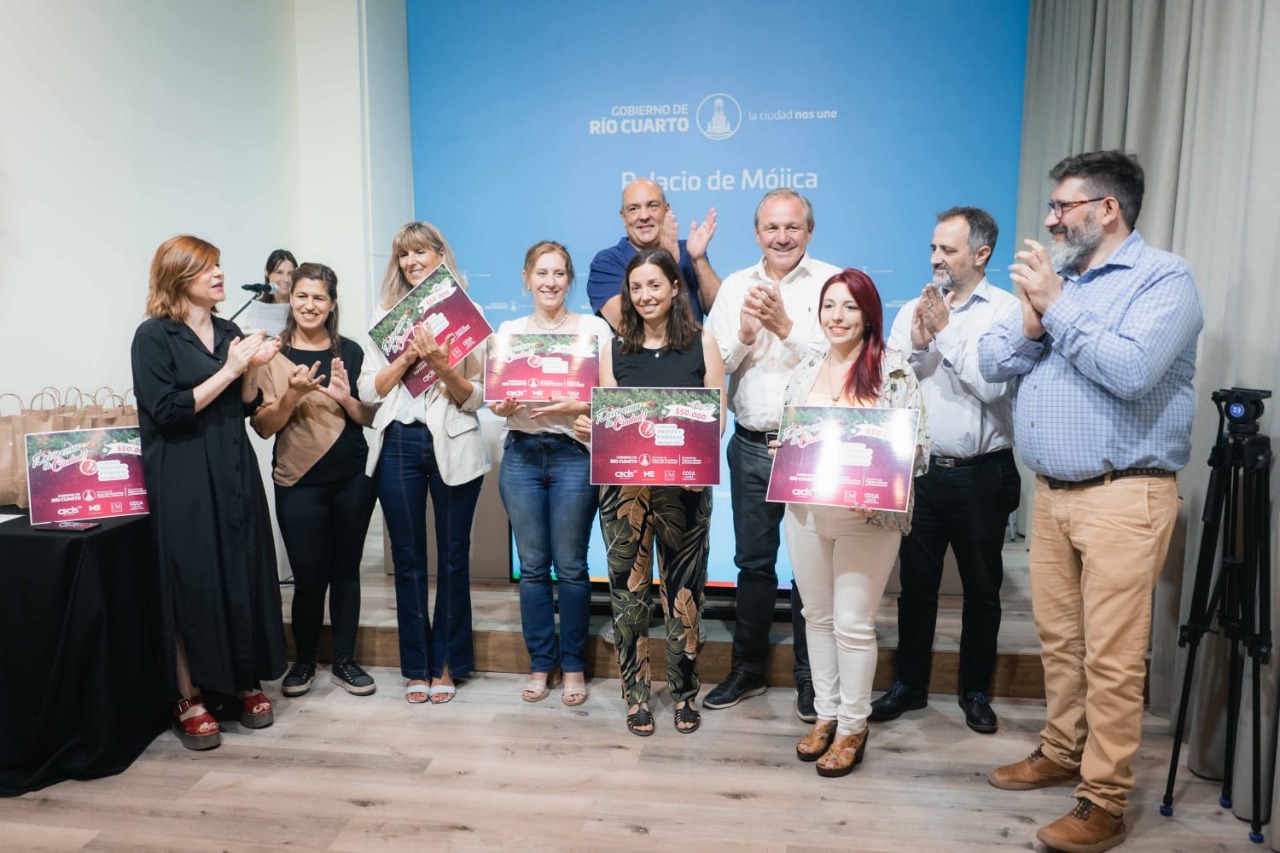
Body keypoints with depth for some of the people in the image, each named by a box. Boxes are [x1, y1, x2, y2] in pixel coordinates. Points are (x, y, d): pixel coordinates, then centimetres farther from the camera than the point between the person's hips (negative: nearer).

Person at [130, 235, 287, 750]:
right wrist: (229, 369, -15)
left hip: (235, 472, 5)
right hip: (183, 480, -5)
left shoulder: (229, 332, 12)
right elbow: (167, 410, -15)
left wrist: (252, 369, -4)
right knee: (192, 583, -2)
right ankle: (188, 699, 10)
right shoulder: (154, 336, -5)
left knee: (244, 575, 6)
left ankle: (246, 681, 20)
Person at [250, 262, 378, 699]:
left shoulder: (350, 351, 5)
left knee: (346, 569, 9)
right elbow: (263, 426, -4)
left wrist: (346, 397, -14)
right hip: (299, 483, -2)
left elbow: (371, 418, 6)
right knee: (309, 576, 1)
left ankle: (344, 661, 22)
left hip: (352, 478, 2)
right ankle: (304, 661, 23)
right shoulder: (273, 354, -1)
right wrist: (292, 395, -21)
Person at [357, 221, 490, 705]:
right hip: (398, 444, 2)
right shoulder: (386, 316, 10)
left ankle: (447, 664, 22)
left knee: (453, 558, 7)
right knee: (408, 559, 9)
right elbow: (369, 391, 3)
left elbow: (475, 398, -2)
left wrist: (442, 367, -18)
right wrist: (406, 357, -10)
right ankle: (417, 667, 22)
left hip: (453, 446, -2)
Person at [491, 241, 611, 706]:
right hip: (521, 454, 3)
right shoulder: (508, 330, 11)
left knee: (570, 566, 3)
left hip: (574, 454, -3)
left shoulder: (594, 328, 1)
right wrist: (502, 405, -12)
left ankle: (573, 665, 18)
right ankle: (540, 662, 22)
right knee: (532, 565, 8)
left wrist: (573, 406, -20)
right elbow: (494, 394, 10)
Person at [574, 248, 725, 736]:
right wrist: (590, 429, -15)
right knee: (628, 587, 4)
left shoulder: (702, 344, 2)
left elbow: (718, 420, 0)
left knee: (683, 587, 7)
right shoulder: (614, 349, 7)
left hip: (684, 484, -1)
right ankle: (635, 693, 19)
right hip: (624, 484, 1)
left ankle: (685, 691, 24)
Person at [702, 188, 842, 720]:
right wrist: (745, 333, -15)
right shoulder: (735, 286, 8)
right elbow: (713, 366, 2)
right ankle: (747, 669, 29)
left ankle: (810, 677, 23)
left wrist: (785, 326, -23)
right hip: (751, 445, 4)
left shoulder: (833, 283, -4)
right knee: (753, 561, 14)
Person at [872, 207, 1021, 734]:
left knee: (982, 587, 11)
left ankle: (976, 690, 28)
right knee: (916, 581, 12)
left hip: (982, 473, -3)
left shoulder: (1007, 311, -4)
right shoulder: (914, 309, 7)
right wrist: (915, 345, -14)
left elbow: (992, 385, -17)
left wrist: (945, 330, -15)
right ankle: (909, 684, 27)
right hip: (922, 468, 3)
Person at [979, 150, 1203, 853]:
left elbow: (1130, 371, -23)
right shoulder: (1052, 275, 16)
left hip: (1122, 495, -7)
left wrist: (1057, 306, -15)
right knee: (1058, 637, 16)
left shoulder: (1163, 278, -6)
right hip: (1050, 492, 7)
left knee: (1111, 657, -2)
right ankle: (1061, 751, 32)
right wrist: (1033, 321, -10)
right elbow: (990, 362, 9)